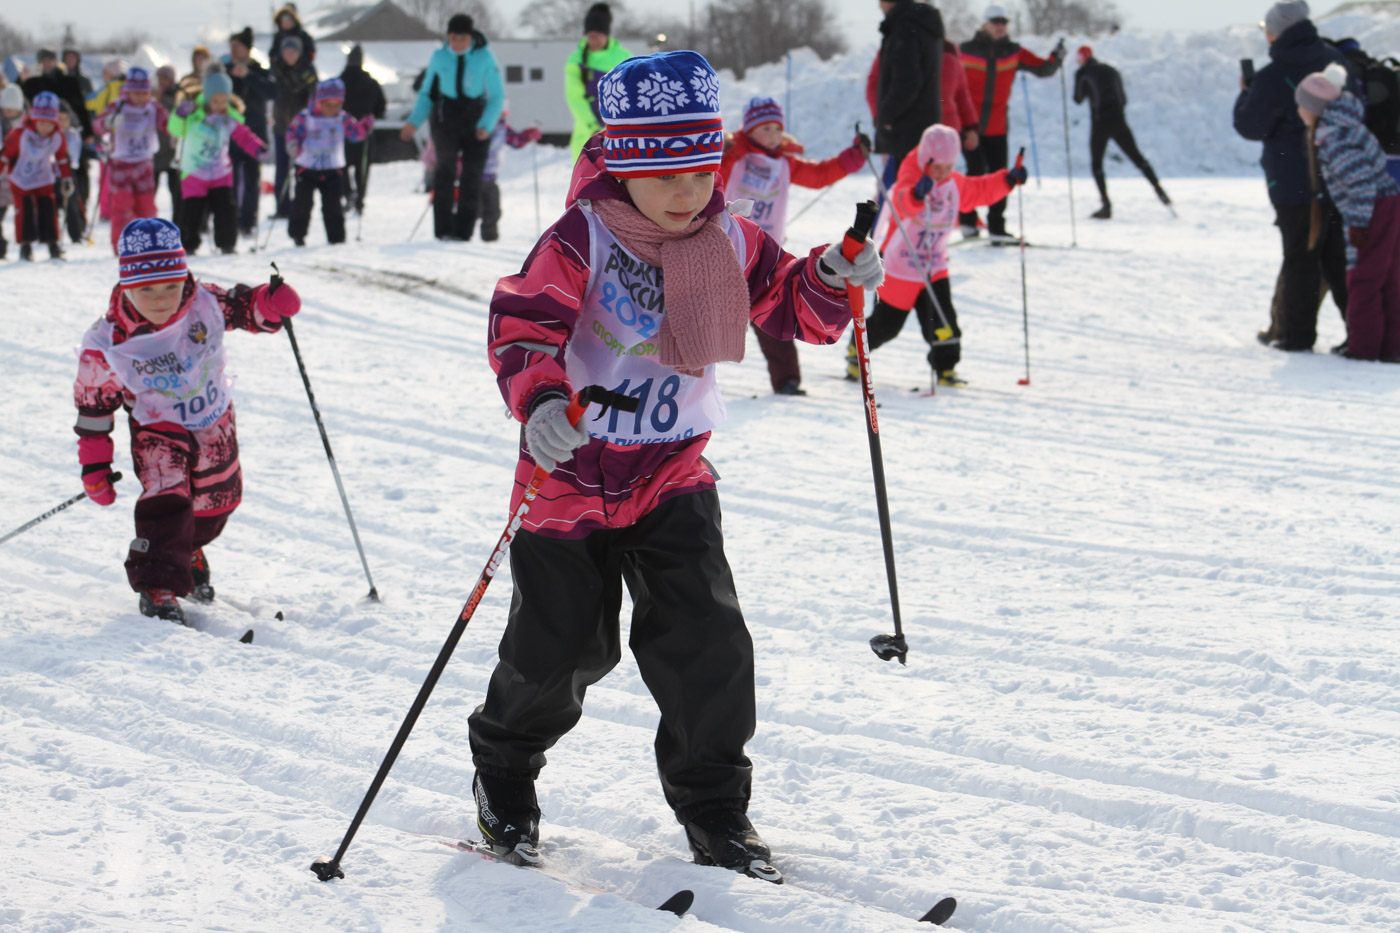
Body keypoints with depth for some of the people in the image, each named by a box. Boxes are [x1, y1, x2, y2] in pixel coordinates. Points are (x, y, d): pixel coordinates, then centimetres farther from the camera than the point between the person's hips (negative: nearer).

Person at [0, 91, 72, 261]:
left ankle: (53, 244, 4)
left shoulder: (58, 138, -11)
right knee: (24, 210, -10)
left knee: (48, 209, -6)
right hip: (20, 180, -2)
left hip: (44, 179, 3)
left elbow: (62, 158, 6)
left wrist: (66, 179, 12)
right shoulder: (19, 134, -23)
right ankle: (25, 246, 1)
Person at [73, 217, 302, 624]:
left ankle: (188, 553, 48)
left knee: (214, 502, 18)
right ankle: (157, 585, -15)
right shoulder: (106, 344, -23)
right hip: (158, 428, -4)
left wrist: (272, 303, -31)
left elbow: (245, 307, -6)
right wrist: (95, 465, -7)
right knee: (165, 498, -26)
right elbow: (94, 405, -11)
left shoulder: (205, 304, -21)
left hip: (215, 424, 4)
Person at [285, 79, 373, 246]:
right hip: (307, 169, -2)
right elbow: (293, 132, -8)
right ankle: (297, 234, 14)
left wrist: (365, 127, -24)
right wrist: (294, 147, -26)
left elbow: (355, 132, -3)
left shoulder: (342, 119, 0)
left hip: (333, 170, 2)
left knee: (333, 205, 2)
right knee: (302, 202, 0)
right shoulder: (305, 117, -8)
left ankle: (336, 237, 9)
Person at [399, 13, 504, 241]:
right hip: (446, 123, 0)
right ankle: (443, 230, -18)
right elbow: (427, 94, 12)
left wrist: (487, 125, -14)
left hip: (476, 126, 0)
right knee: (446, 170, -15)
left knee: (471, 176, 0)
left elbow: (497, 97, -1)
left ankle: (463, 232, 8)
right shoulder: (439, 58, 2)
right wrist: (414, 121, -1)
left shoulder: (485, 58, -4)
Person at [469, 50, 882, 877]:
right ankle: (504, 771, 35)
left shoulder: (730, 241, -2)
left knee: (707, 639, -6)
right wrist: (540, 400, -41)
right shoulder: (580, 242, -17)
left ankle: (714, 807, 11)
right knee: (558, 646, 6)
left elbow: (791, 307, 7)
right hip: (572, 469, -3)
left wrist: (832, 280, -15)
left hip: (673, 472, 3)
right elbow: (522, 325, -22)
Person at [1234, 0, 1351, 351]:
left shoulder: (1273, 79, -18)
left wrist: (1245, 94, 7)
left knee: (1301, 258, 2)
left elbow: (1250, 127, -9)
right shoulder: (1334, 60, 3)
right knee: (1339, 256, 13)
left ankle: (1295, 332, 9)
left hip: (1296, 186, -6)